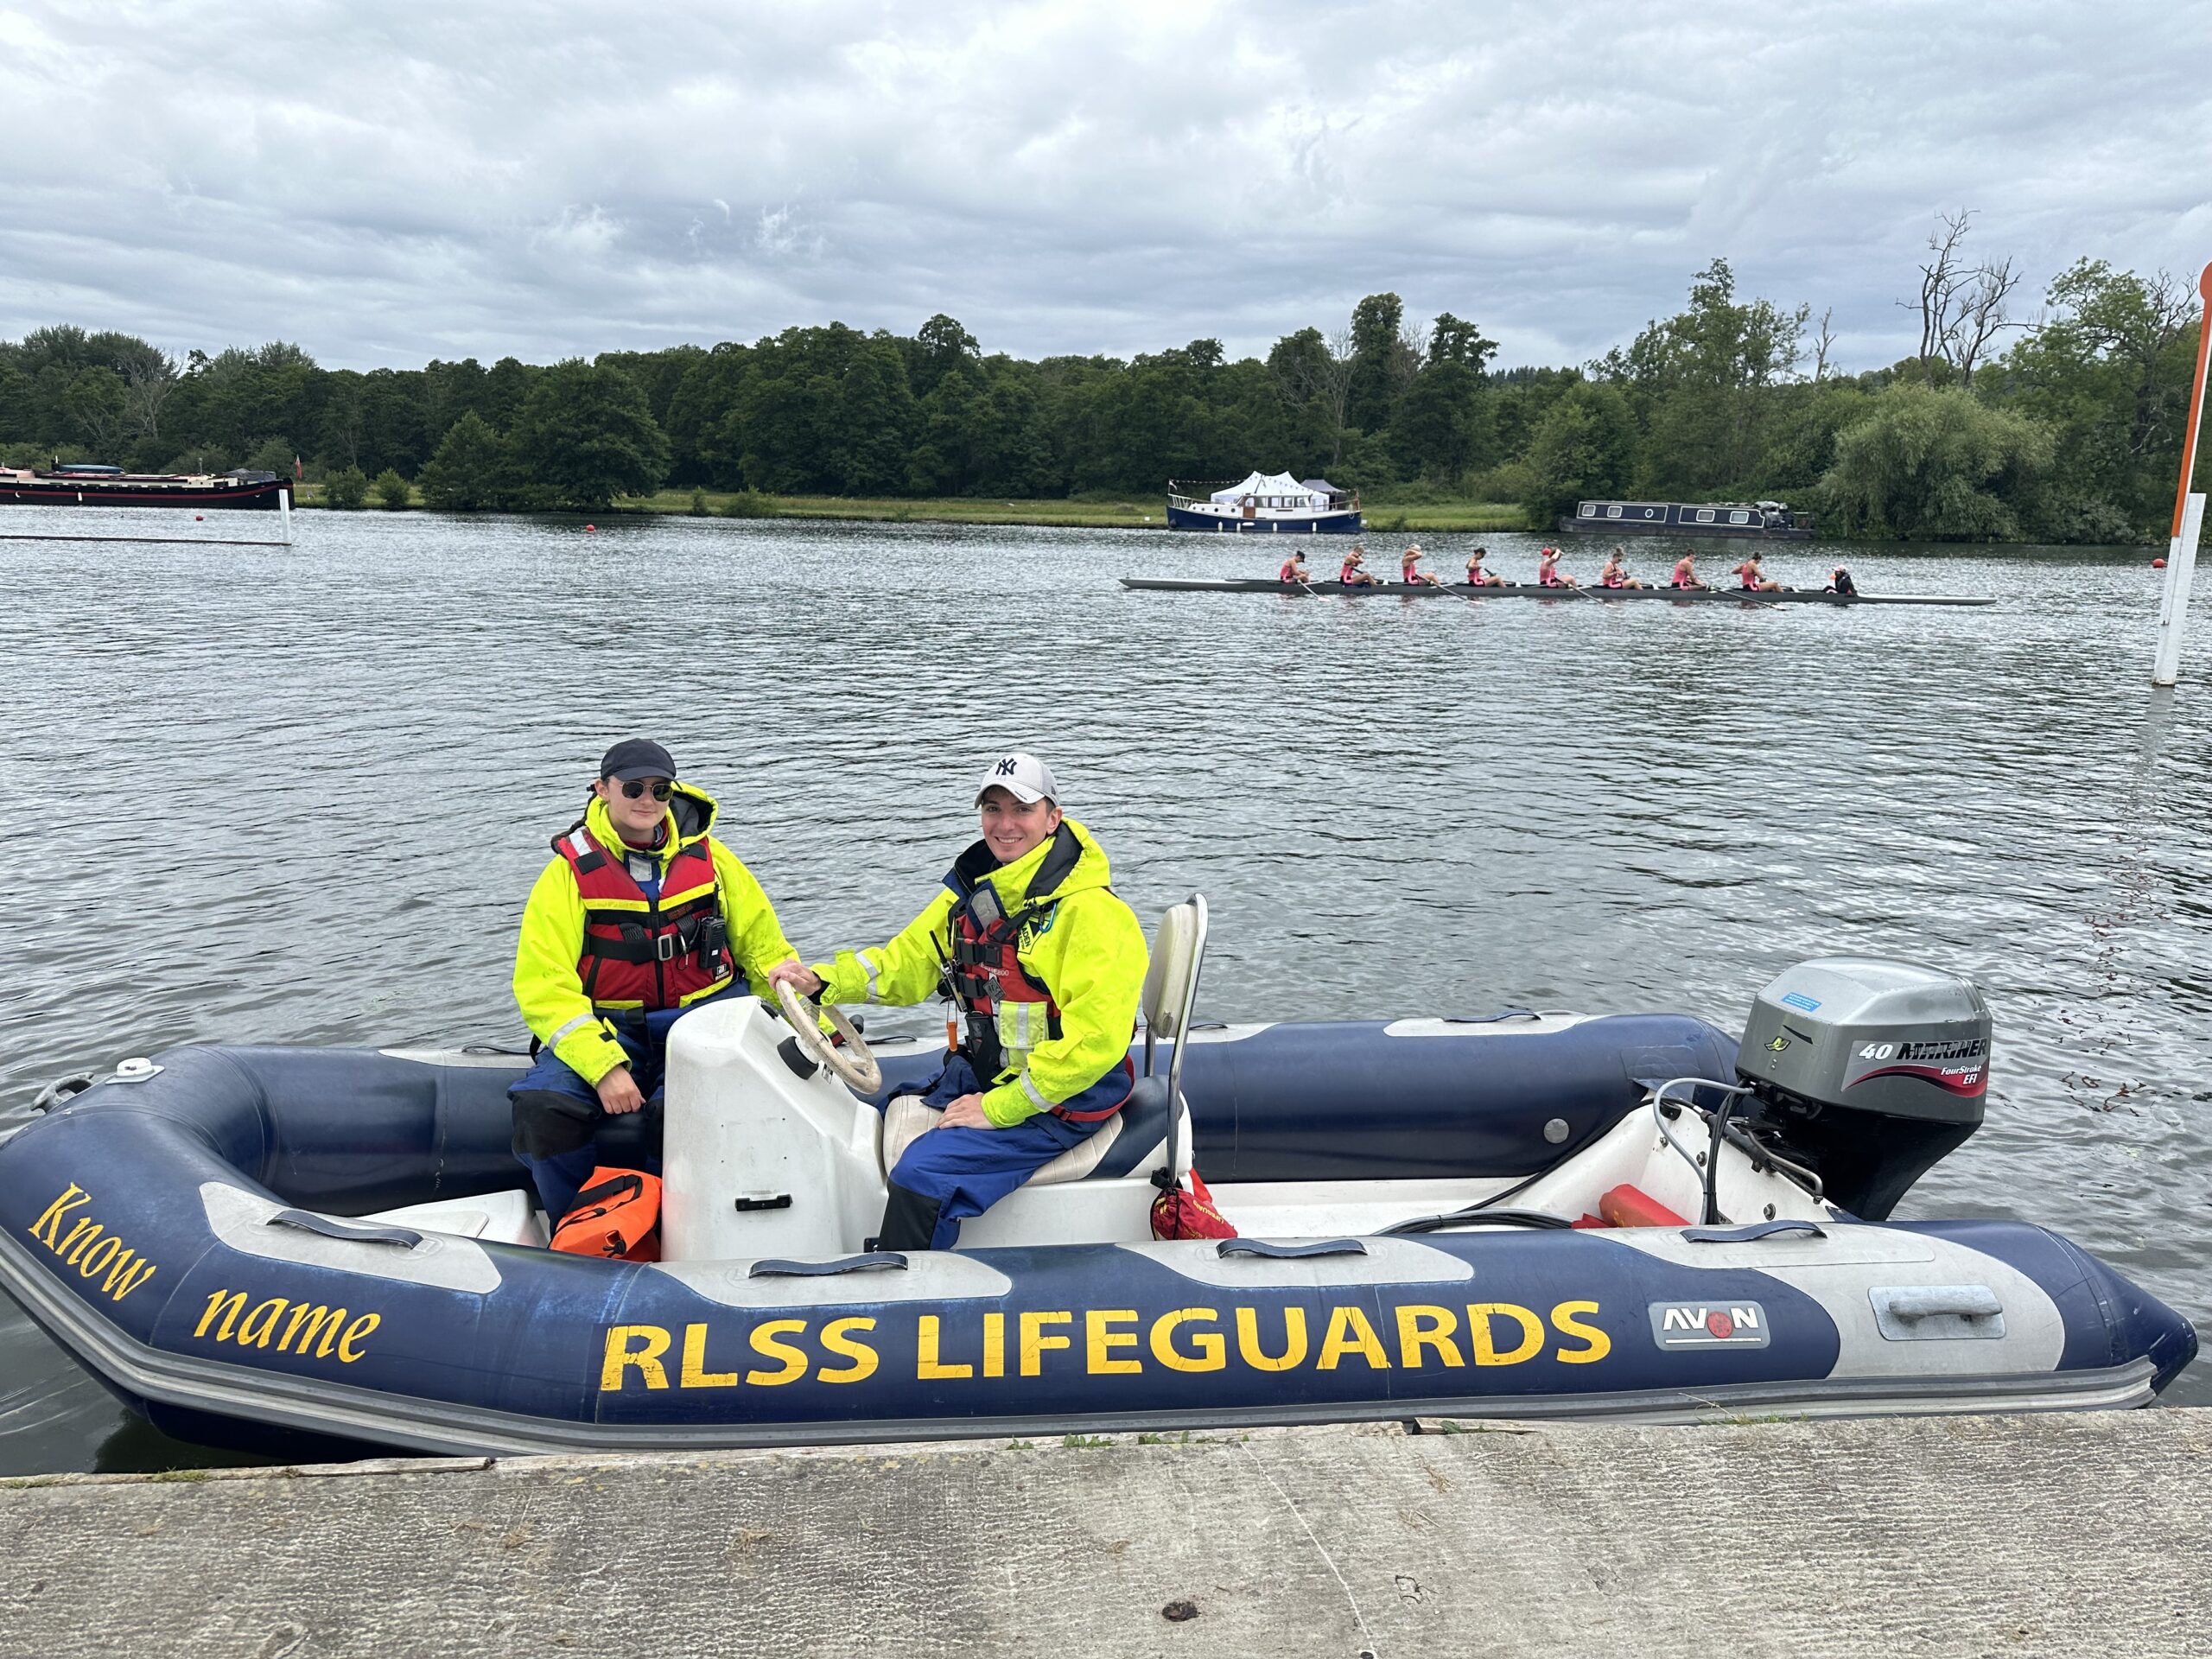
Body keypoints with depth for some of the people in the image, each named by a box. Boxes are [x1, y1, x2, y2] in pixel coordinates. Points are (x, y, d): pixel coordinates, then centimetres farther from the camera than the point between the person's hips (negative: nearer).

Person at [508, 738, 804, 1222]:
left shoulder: (709, 857, 8)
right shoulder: (570, 872, 0)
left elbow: (766, 950, 15)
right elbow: (543, 987, -8)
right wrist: (603, 1067, -21)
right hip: (608, 1029, 0)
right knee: (543, 1105, -27)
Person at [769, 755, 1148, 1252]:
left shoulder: (1090, 911, -20)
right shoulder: (972, 891, 6)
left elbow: (1095, 1040, -24)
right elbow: (907, 961, 13)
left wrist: (997, 1108, -21)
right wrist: (822, 981, -5)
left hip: (1055, 1101, -8)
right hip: (979, 1077, 8)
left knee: (922, 1175, -22)